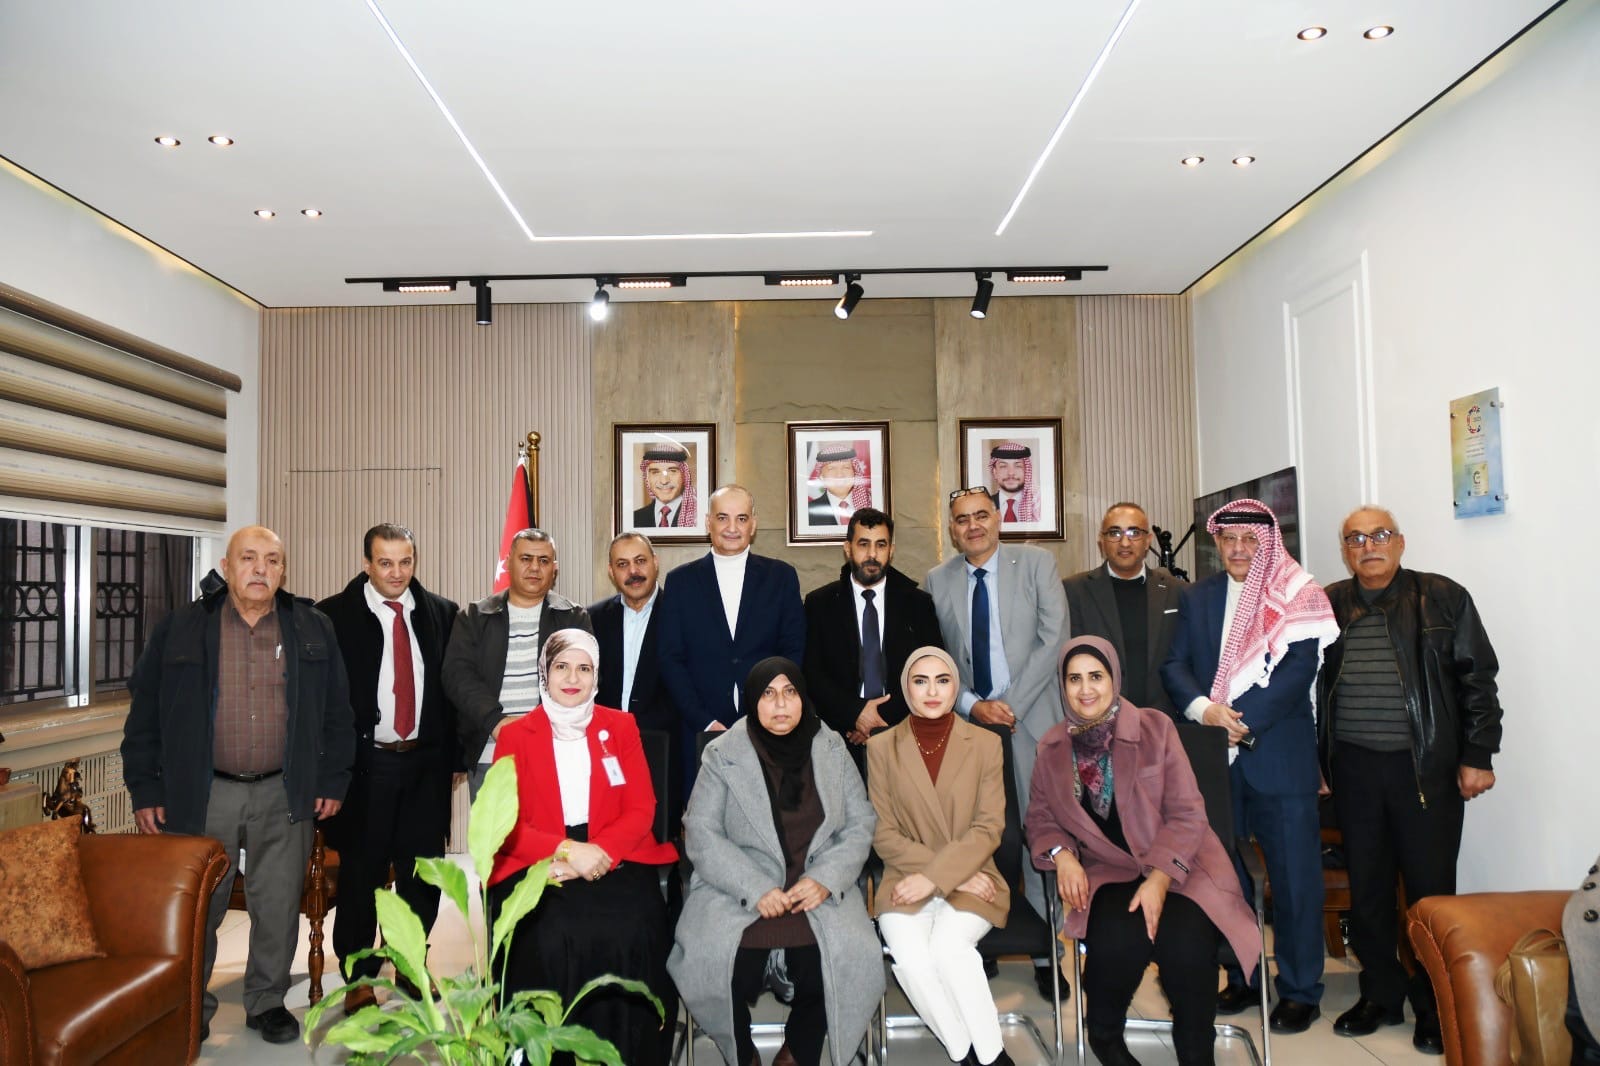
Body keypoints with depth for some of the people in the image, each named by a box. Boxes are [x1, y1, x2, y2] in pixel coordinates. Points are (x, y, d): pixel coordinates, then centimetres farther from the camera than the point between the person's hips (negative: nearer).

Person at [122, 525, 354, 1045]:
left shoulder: (313, 629, 3)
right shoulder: (179, 629, 0)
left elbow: (337, 712, 6)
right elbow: (145, 713, 3)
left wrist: (332, 781, 3)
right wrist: (145, 790, 0)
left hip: (284, 794, 1)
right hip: (202, 793, -1)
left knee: (279, 905, 9)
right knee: (196, 907, 9)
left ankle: (267, 1000, 27)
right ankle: (191, 1008, 29)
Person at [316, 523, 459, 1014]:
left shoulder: (441, 613, 5)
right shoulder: (335, 615, -4)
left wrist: (452, 754, 4)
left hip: (425, 761, 3)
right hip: (365, 762, -3)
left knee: (422, 871, 10)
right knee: (361, 872, 7)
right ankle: (359, 977, 23)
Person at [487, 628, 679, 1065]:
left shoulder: (621, 726, 11)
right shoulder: (515, 736, 7)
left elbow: (641, 810, 4)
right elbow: (505, 824, -1)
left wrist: (597, 854, -14)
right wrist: (566, 851, -17)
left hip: (614, 862, 1)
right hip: (538, 867, 0)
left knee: (628, 933, -27)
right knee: (551, 937, -29)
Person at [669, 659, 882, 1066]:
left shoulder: (831, 749, 7)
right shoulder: (724, 754, 1)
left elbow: (860, 825, 7)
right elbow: (701, 832, -4)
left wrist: (825, 879, -11)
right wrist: (756, 890, -15)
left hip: (819, 889, 1)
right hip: (740, 891, -1)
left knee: (846, 961, -24)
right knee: (715, 965, -25)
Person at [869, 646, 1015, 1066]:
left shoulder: (985, 743, 0)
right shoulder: (882, 747, 1)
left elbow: (988, 828, -5)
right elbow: (882, 834, -2)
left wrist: (936, 876, -18)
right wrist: (944, 876, -12)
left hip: (969, 880, -1)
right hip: (907, 882, 1)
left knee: (948, 946, -30)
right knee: (910, 958, -28)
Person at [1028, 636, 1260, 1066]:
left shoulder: (1155, 727, -4)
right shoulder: (1053, 748, 6)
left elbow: (1186, 813, -6)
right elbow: (1040, 817, 12)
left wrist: (1159, 879, -19)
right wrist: (1061, 855, -10)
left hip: (1173, 867, -1)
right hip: (1106, 872, 1)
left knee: (1186, 943, -30)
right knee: (1118, 939, -30)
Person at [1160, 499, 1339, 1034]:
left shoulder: (1297, 597, -1)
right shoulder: (1196, 597, 12)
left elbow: (1298, 671, -11)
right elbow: (1174, 664, 5)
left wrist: (1241, 721, -18)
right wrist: (1203, 709, -14)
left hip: (1281, 755, -4)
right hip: (1214, 757, 4)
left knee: (1294, 874, 3)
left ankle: (1300, 990, 16)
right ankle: (1241, 978, 25)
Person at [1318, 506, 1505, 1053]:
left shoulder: (1443, 598, 0)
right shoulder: (1328, 606, 6)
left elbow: (1477, 679, 0)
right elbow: (1306, 681, 10)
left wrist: (1477, 756, -5)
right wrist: (1315, 761, 5)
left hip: (1426, 767, -2)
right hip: (1354, 768, 3)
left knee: (1431, 888, 4)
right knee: (1366, 888, 10)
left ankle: (1434, 1005, 20)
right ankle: (1381, 994, 25)